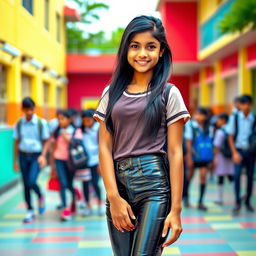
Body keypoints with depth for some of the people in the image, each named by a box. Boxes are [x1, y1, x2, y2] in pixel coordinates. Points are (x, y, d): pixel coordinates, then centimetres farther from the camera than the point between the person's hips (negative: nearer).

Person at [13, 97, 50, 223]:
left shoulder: (41, 123, -5)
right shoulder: (19, 124, 3)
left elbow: (46, 141, 0)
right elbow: (17, 142, 9)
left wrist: (43, 156, -14)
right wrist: (15, 160, 9)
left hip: (36, 156, -3)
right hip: (23, 156, 3)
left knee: (31, 182, -17)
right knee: (25, 184, 6)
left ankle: (40, 196, 16)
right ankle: (30, 211, 19)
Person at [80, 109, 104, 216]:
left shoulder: (99, 128, -3)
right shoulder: (82, 129, 6)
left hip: (95, 160, -3)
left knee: (95, 183, -4)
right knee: (85, 183, 5)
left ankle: (100, 204, 17)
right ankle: (88, 206, 18)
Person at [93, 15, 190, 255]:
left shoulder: (169, 93, 2)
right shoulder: (112, 93, 9)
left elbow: (175, 152, -3)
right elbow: (105, 147, 4)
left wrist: (175, 209, -8)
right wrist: (113, 197, -7)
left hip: (154, 184, -3)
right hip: (118, 183, 3)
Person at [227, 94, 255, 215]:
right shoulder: (234, 117, -2)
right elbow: (231, 136, 1)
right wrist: (234, 153, -6)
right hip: (239, 150, -2)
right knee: (237, 175, -13)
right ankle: (237, 202, -6)